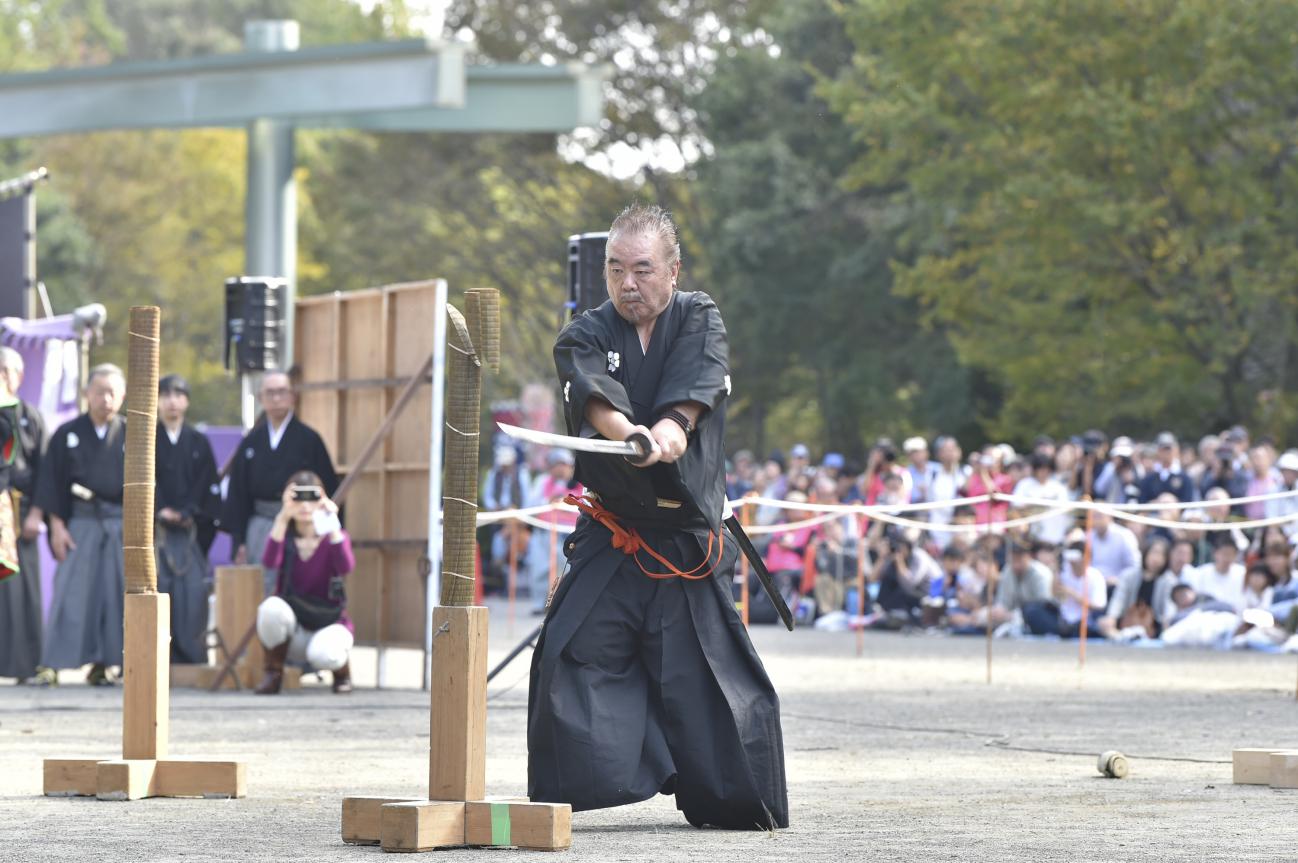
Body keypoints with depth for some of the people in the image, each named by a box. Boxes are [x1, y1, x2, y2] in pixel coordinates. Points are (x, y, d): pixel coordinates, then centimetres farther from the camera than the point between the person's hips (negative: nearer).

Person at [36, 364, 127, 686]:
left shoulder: (131, 436, 7)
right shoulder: (67, 434, 5)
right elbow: (51, 481, 3)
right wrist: (57, 525, -5)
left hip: (121, 524, 1)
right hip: (79, 523, -1)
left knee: (113, 593, -1)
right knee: (71, 594, -5)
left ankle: (101, 663, 6)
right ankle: (55, 663, -4)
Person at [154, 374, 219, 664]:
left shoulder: (199, 443, 13)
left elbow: (207, 487, 7)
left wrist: (189, 514, -7)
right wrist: (159, 511, -11)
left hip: (189, 528, 2)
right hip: (154, 528, -2)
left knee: (192, 591, -6)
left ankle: (191, 656, -2)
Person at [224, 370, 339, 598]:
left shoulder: (308, 440, 0)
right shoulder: (251, 443, 10)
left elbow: (327, 488, -2)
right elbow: (237, 494, 12)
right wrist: (238, 540, 6)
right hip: (260, 526, 3)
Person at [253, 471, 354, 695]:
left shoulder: (333, 537, -5)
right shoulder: (285, 536, -2)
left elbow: (346, 567, -28)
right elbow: (269, 562, -27)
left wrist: (332, 524, -37)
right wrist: (283, 518, -37)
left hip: (329, 623, -1)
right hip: (293, 624, 1)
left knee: (324, 654, -36)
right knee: (272, 607, -32)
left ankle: (342, 671, 3)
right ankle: (273, 674, -9)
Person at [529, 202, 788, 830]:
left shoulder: (699, 321, 5)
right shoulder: (586, 336, 3)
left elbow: (698, 382, -17)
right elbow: (595, 394, -20)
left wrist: (672, 426, -40)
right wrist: (628, 432, -43)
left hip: (689, 537, 0)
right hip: (611, 538, 1)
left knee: (713, 673, -2)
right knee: (570, 657, -10)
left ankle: (737, 801, 15)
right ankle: (557, 799, 0)